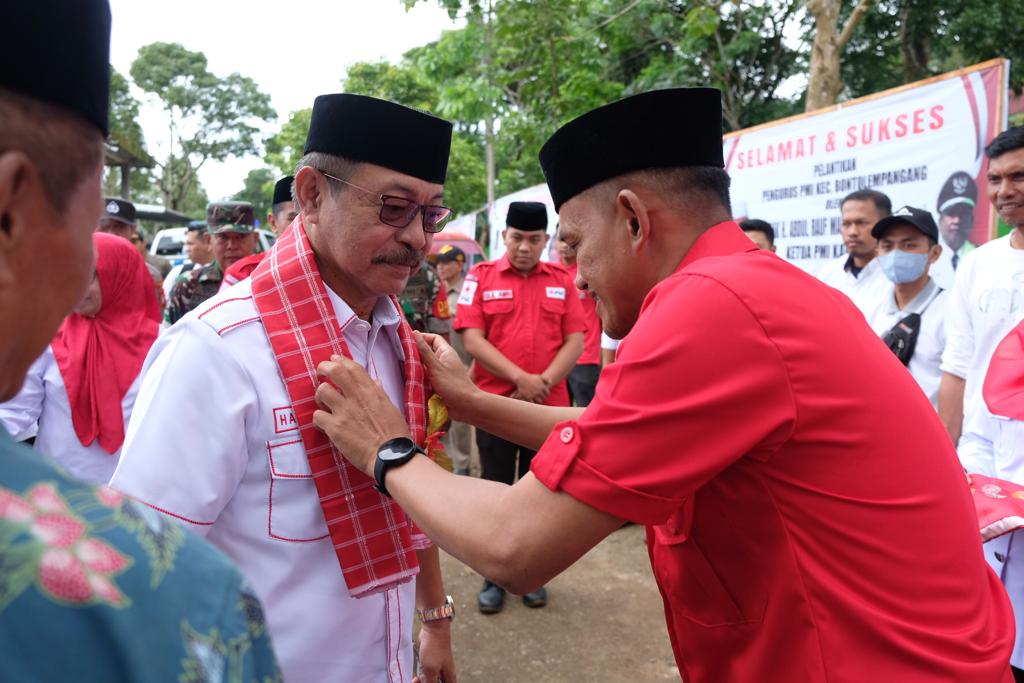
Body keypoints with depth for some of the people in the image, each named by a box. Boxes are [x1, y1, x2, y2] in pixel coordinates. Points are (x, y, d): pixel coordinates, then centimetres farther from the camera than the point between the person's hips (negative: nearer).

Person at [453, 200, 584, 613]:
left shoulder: (562, 280, 5)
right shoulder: (481, 277, 0)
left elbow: (575, 341, 1)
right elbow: (472, 339, -8)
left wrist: (543, 383, -13)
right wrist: (520, 379, -17)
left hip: (549, 404, 2)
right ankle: (493, 577, 21)